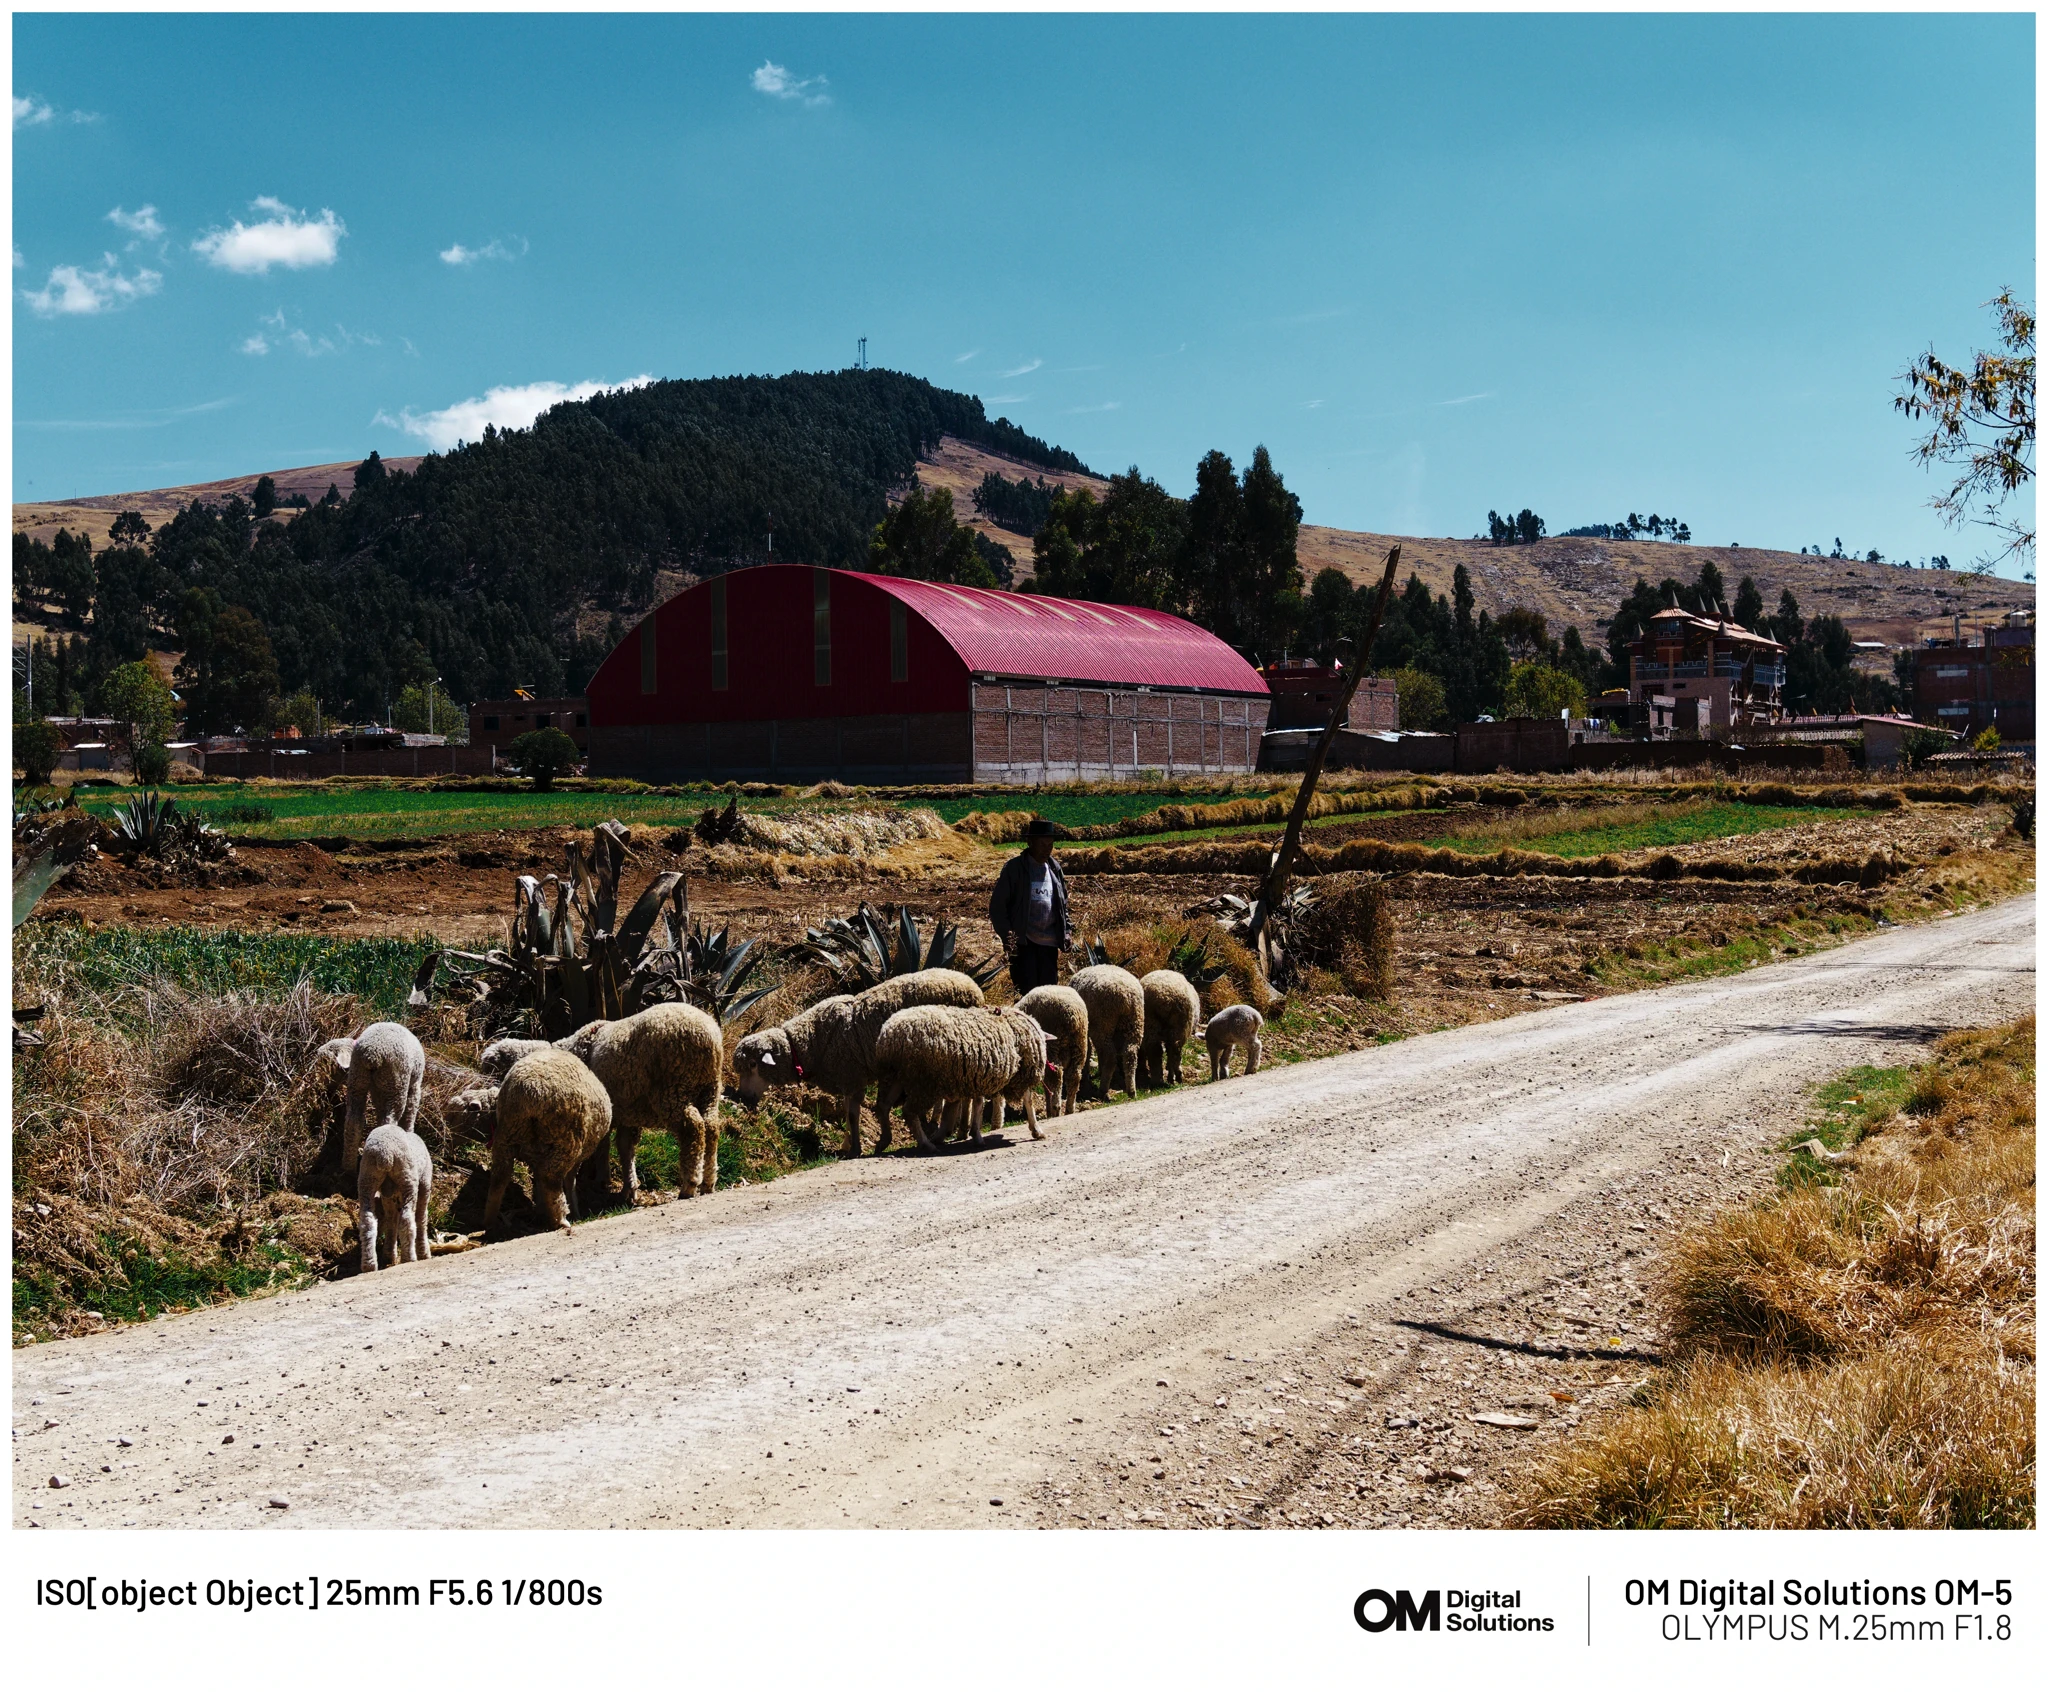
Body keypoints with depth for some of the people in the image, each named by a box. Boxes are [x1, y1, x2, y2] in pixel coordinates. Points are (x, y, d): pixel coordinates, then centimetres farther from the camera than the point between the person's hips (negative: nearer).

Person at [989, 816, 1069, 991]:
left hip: (1049, 943, 5)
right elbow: (997, 906, -3)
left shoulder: (1055, 868, 13)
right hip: (1023, 942, -5)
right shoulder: (1015, 868, -3)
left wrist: (1067, 932, 9)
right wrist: (1007, 936, -11)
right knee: (1027, 992, -9)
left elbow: (1063, 904, 21)